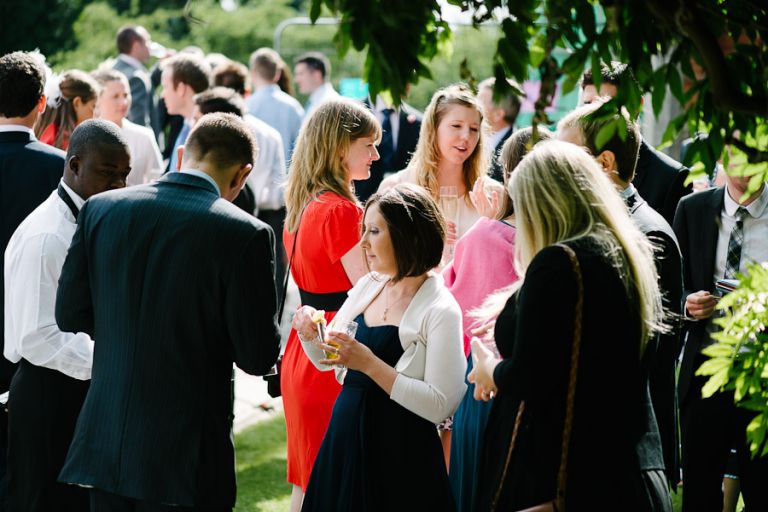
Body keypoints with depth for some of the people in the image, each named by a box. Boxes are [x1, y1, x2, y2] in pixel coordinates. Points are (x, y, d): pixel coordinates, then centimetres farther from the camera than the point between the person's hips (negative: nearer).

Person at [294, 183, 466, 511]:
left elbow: (440, 405, -21)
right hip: (344, 443, 7)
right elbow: (326, 360, 18)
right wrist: (309, 334, -3)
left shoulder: (440, 311, -14)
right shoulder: (367, 288, 6)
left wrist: (369, 364, -23)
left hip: (399, 458, -7)